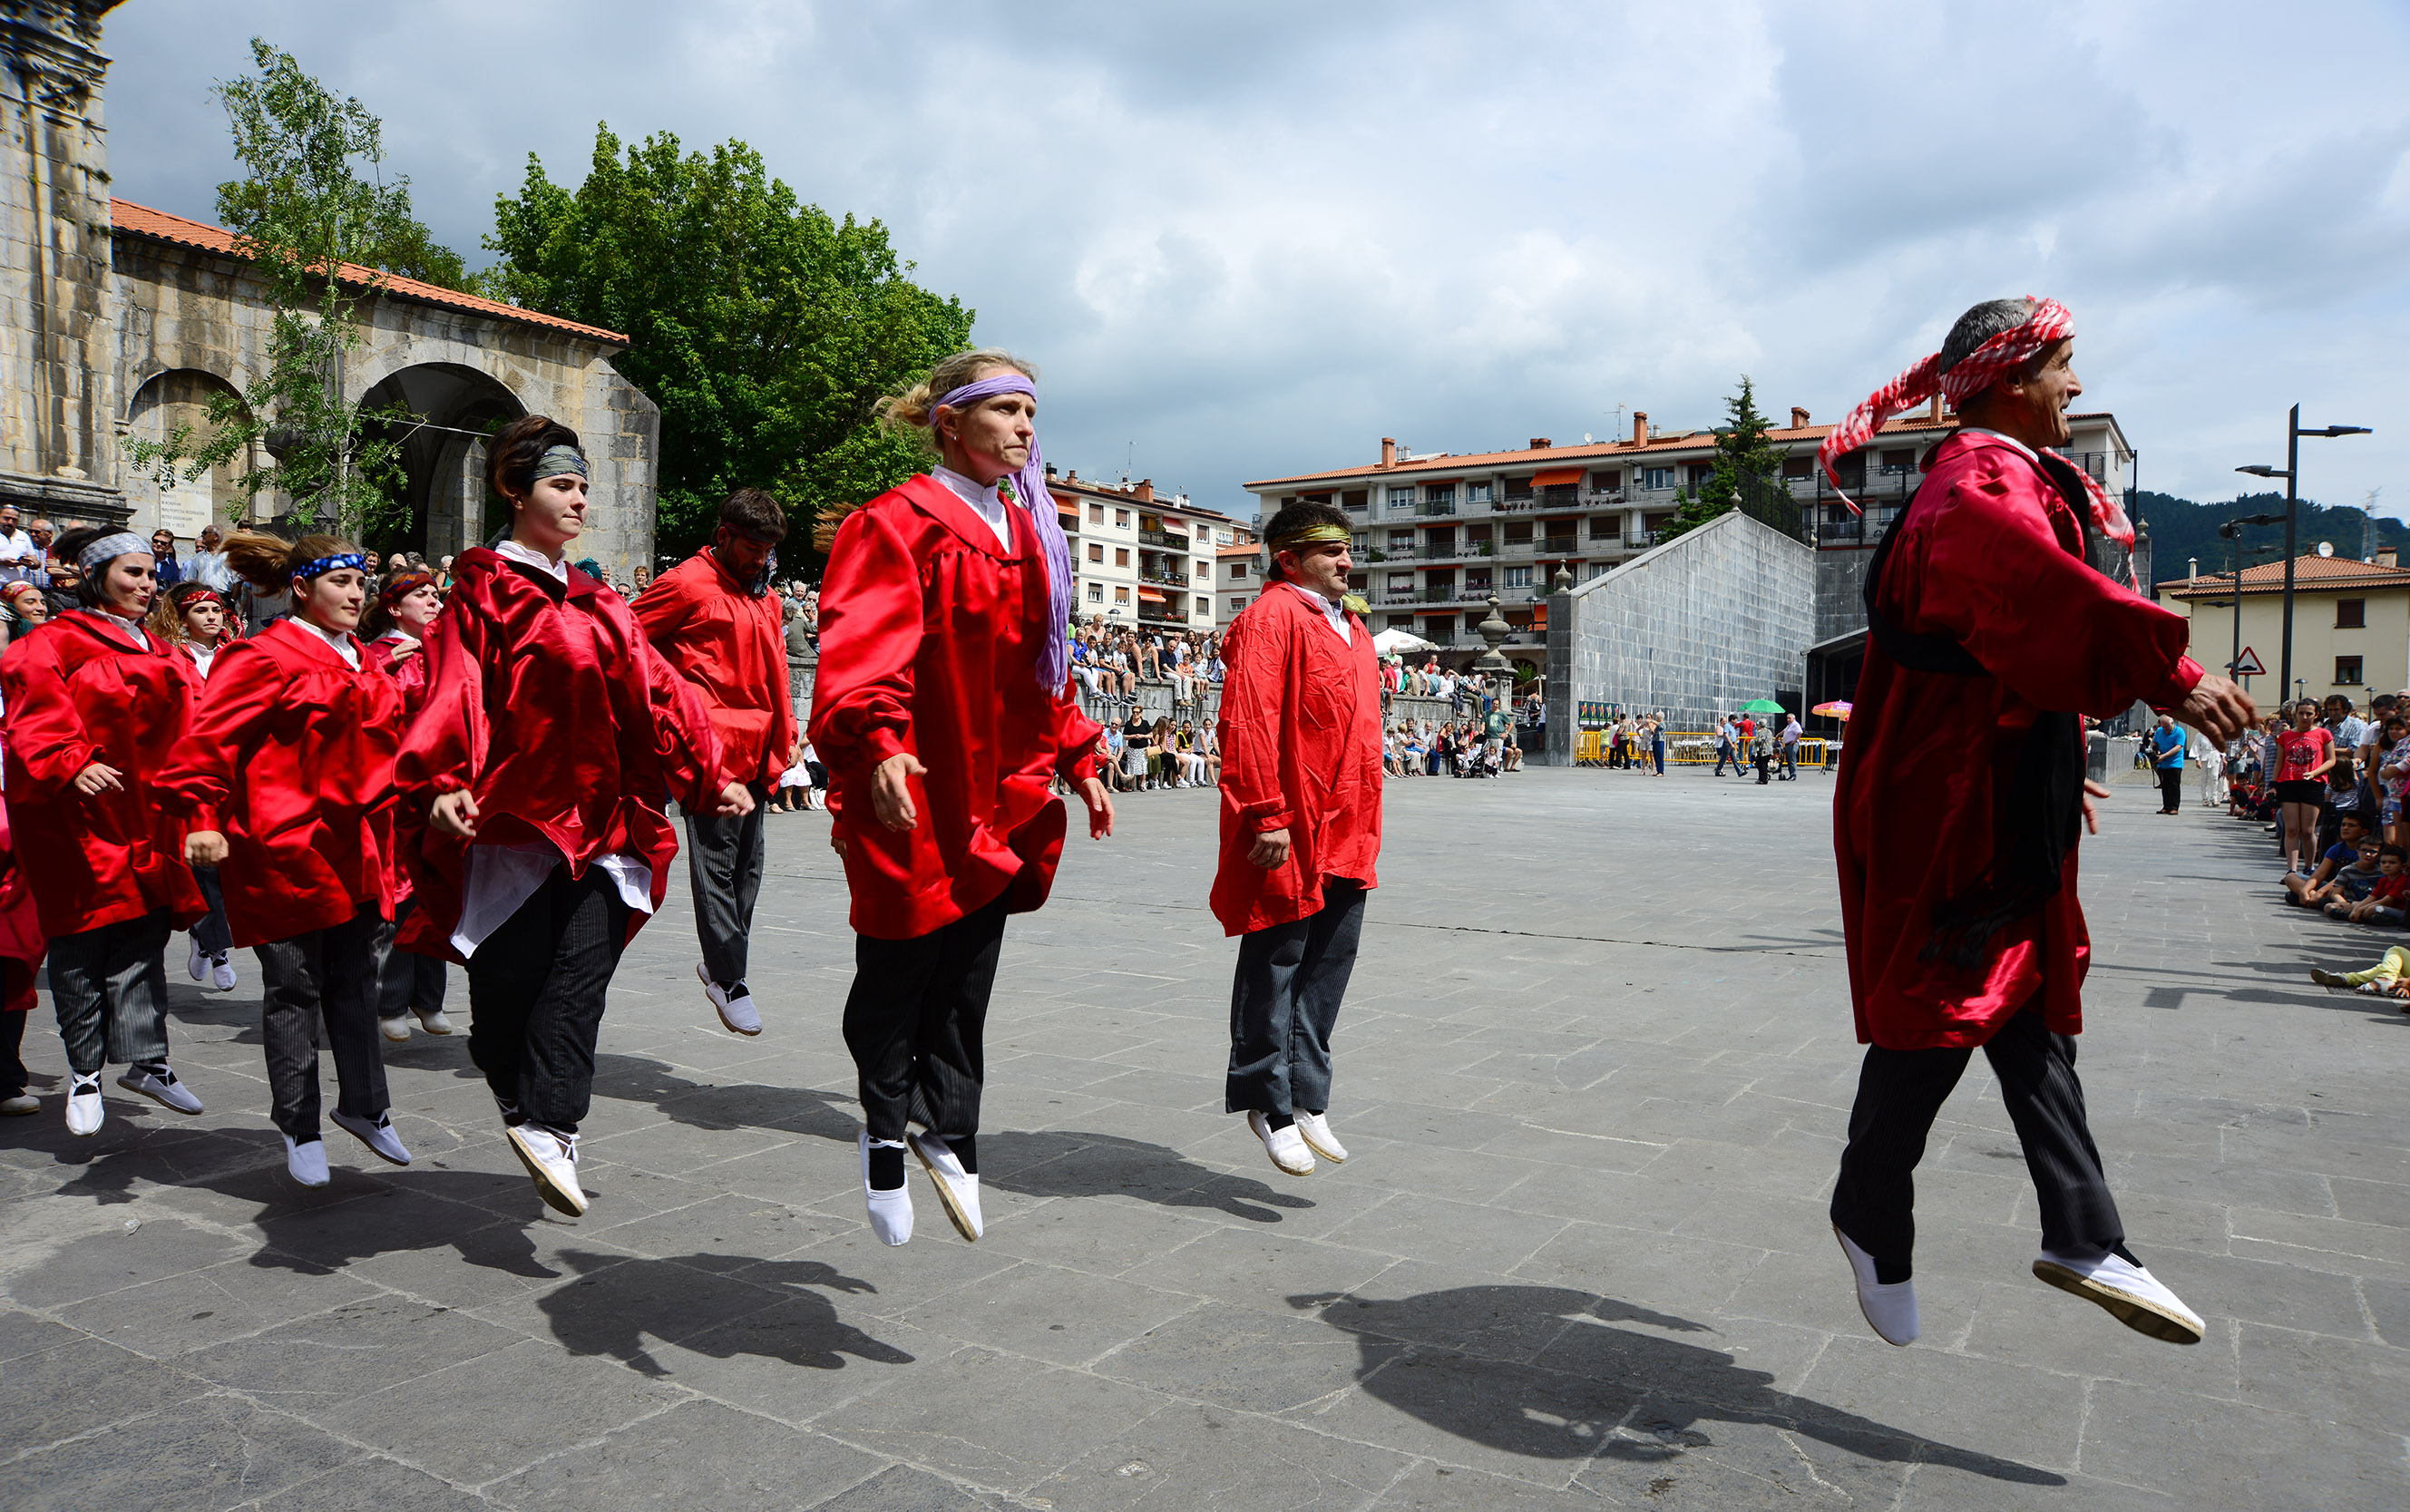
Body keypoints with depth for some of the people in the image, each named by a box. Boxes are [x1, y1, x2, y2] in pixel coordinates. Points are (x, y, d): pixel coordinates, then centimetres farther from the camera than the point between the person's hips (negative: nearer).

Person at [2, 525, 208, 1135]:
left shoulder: (158, 654, 18)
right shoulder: (57, 643, -4)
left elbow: (181, 729, 21)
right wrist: (71, 765, -30)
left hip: (147, 812, 6)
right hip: (81, 815, -6)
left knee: (145, 933, 6)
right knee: (85, 935, -2)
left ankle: (147, 1061, 12)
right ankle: (85, 1072, 10)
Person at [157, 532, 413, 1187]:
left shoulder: (366, 665, 14)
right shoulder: (268, 657, -9)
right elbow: (210, 735, -15)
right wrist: (201, 817, -21)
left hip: (355, 846, 7)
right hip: (286, 845, -7)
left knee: (355, 980, 13)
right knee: (294, 987, 2)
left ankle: (363, 1104, 25)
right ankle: (299, 1128, 14)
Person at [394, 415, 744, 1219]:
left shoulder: (598, 605, 18)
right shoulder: (481, 592, 2)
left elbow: (654, 693, 18)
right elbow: (452, 694, -9)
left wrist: (707, 778, 12)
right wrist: (441, 785, -24)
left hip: (599, 820, 4)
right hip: (513, 815, -4)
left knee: (582, 972, -10)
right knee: (511, 977, 0)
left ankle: (548, 1124, -11)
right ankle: (517, 1093, 26)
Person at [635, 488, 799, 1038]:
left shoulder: (764, 594, 19)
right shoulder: (688, 584, -4)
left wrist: (788, 733, 18)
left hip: (757, 749, 8)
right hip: (710, 745, -8)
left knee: (749, 860, 10)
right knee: (716, 860, -6)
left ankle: (722, 961, 21)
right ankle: (728, 978, -1)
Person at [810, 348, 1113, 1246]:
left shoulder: (1028, 535, 16)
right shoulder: (899, 523, -9)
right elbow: (863, 646, -22)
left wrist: (1078, 758, 20)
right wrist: (878, 740, -38)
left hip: (999, 794, 7)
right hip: (913, 793, -6)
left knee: (969, 982, 11)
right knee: (898, 971, 6)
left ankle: (948, 1131, 28)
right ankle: (885, 1129, 29)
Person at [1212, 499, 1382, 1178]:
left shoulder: (1350, 626, 19)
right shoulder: (1271, 617, -10)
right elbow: (1249, 721, -18)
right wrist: (1268, 815, -22)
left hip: (1345, 835, 9)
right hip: (1288, 837, -9)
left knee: (1330, 967, 12)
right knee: (1275, 964, 2)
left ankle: (1306, 1096, 23)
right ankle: (1268, 1102, 15)